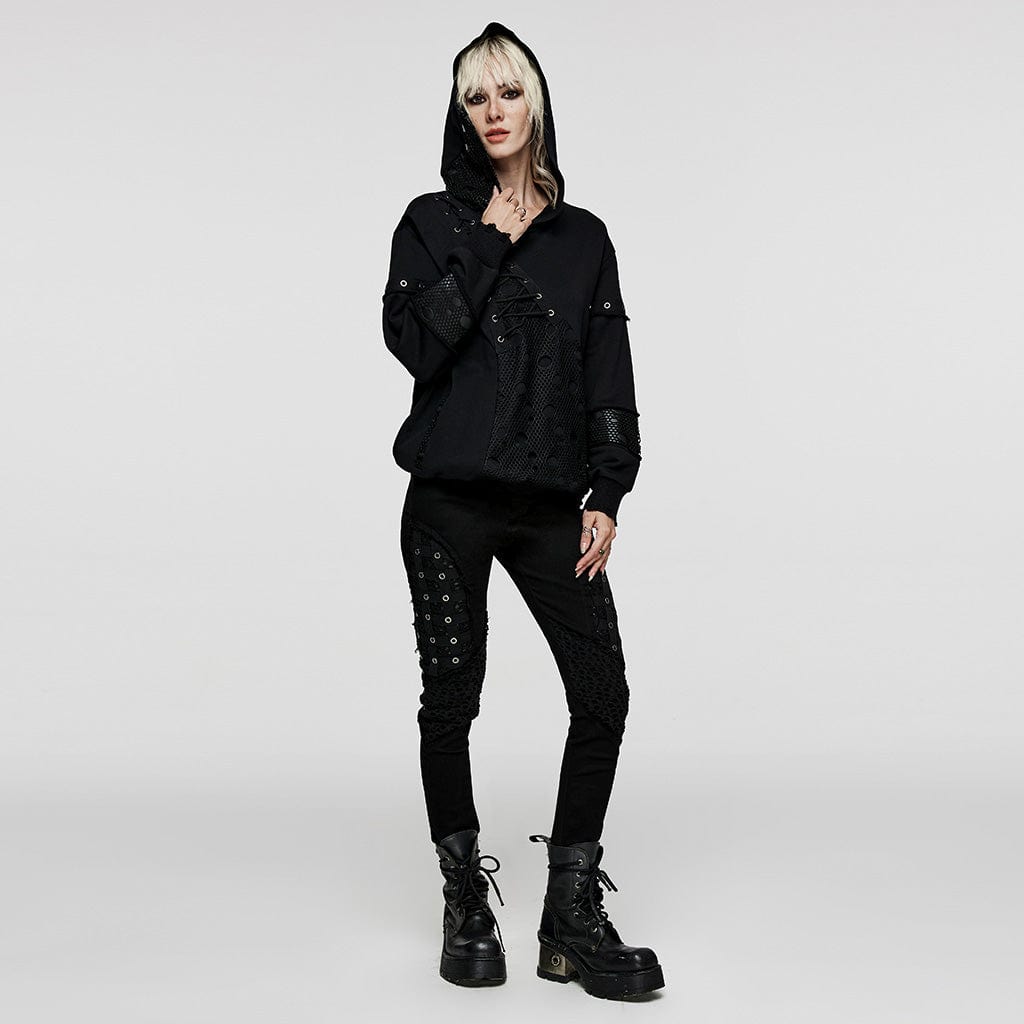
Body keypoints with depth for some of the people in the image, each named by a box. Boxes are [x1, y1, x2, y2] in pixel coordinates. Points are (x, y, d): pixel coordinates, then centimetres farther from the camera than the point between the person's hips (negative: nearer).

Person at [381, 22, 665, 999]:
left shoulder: (583, 236, 13)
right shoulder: (433, 222, 7)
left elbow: (610, 373, 8)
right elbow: (413, 340, -10)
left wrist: (607, 495, -1)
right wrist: (489, 243, -8)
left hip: (551, 502, 2)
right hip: (451, 500, -2)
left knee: (603, 695, -5)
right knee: (451, 697, 3)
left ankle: (572, 918, 9)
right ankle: (466, 908, 19)